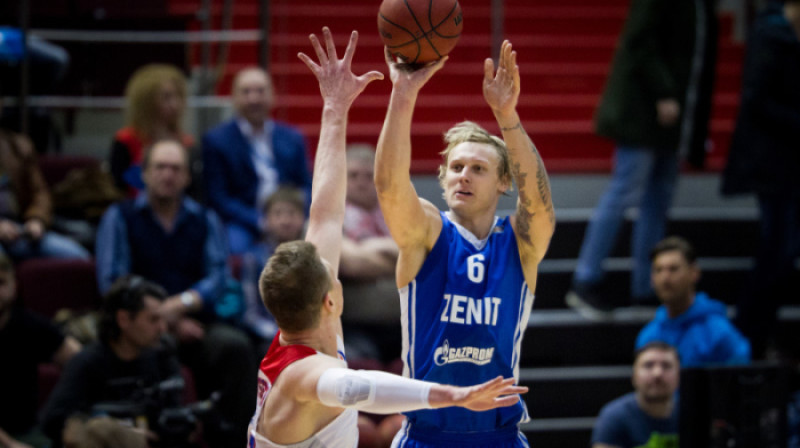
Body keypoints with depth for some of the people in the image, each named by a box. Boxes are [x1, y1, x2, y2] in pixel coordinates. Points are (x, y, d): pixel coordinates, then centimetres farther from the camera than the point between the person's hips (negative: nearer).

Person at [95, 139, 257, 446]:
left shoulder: (205, 221, 18)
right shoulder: (120, 217, 9)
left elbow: (218, 278, 4)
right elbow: (112, 283, -1)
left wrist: (182, 303, -17)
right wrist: (169, 321, -9)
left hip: (195, 320, 3)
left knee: (236, 345, -30)